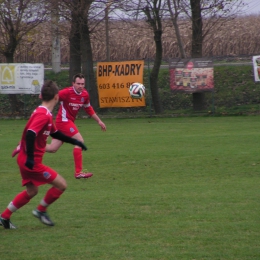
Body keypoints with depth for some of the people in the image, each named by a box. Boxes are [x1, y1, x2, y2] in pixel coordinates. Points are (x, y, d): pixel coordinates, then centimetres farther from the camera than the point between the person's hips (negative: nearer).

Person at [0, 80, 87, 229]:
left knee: (32, 191, 23)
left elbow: (55, 133, 26)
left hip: (25, 159, 10)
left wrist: (75, 142, 28)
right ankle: (41, 211, 12)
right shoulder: (44, 115, -20)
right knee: (61, 184, -3)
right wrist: (30, 158, -34)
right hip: (32, 162, -10)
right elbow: (30, 134, -31)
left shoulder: (44, 113, 13)